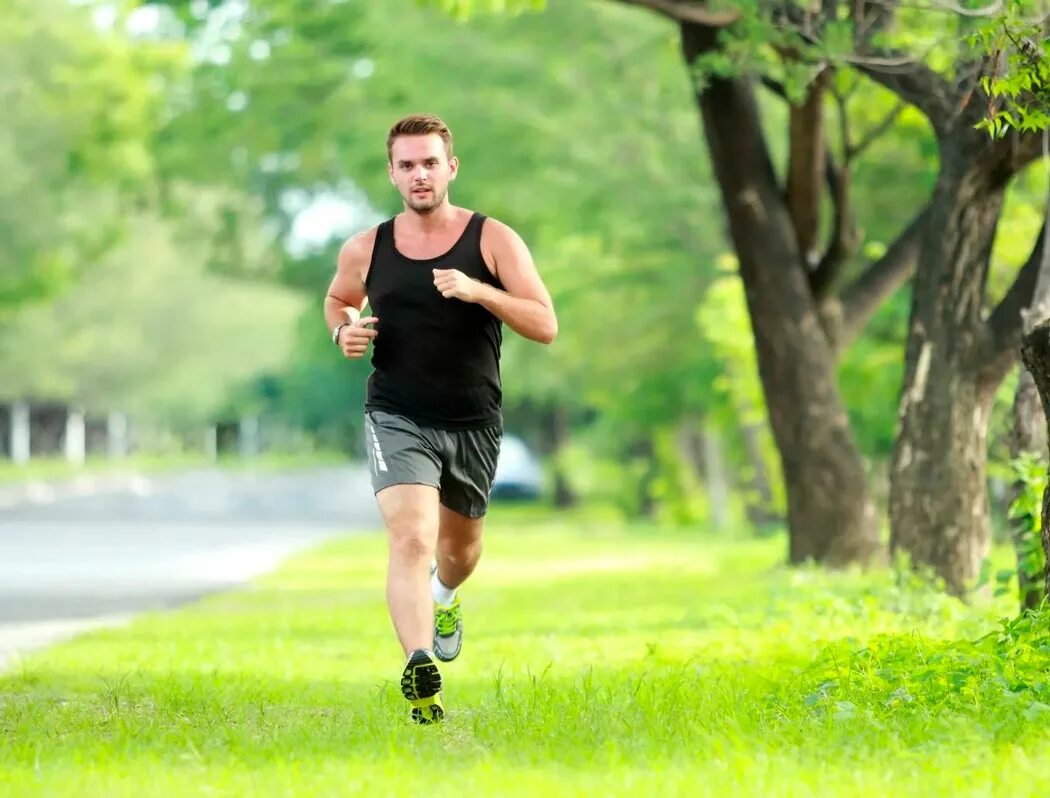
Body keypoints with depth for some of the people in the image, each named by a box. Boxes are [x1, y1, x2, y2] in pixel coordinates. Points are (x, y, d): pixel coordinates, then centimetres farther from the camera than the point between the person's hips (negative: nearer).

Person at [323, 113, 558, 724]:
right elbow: (338, 299, 23)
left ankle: (445, 598, 58)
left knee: (460, 545, 23)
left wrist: (478, 291, -25)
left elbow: (546, 326, -10)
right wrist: (344, 330, -2)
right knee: (411, 539, -24)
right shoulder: (367, 250, 1)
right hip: (398, 419, -1)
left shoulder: (494, 241, -5)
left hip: (474, 423, 2)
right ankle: (421, 668, -36)